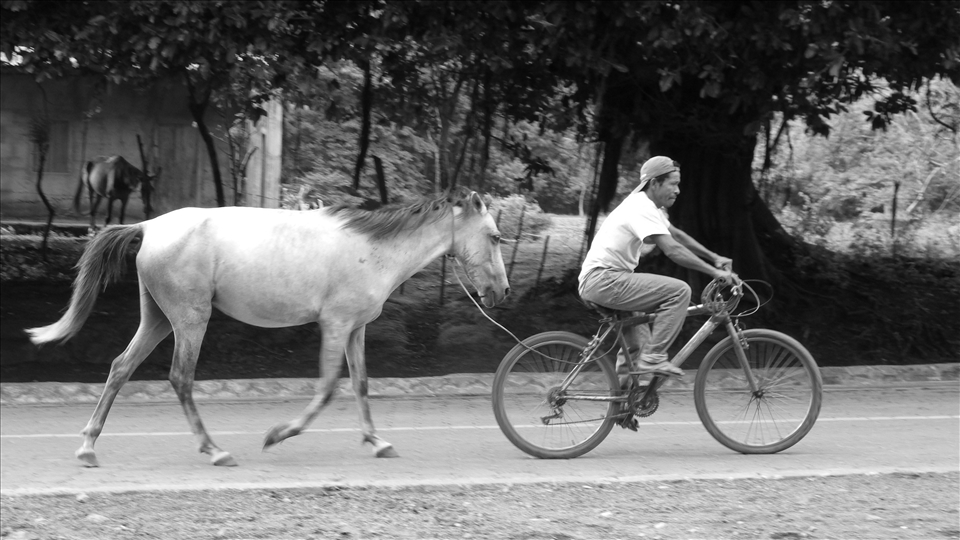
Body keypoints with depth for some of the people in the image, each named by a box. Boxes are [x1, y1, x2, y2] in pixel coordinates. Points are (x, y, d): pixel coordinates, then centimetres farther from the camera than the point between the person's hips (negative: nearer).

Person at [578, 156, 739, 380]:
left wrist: (713, 257, 17)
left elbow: (677, 235, 25)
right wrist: (714, 272, -26)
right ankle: (653, 359, -17)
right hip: (603, 279, -11)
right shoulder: (642, 209, -16)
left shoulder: (648, 205, 16)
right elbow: (673, 250, -26)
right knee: (679, 291, -18)